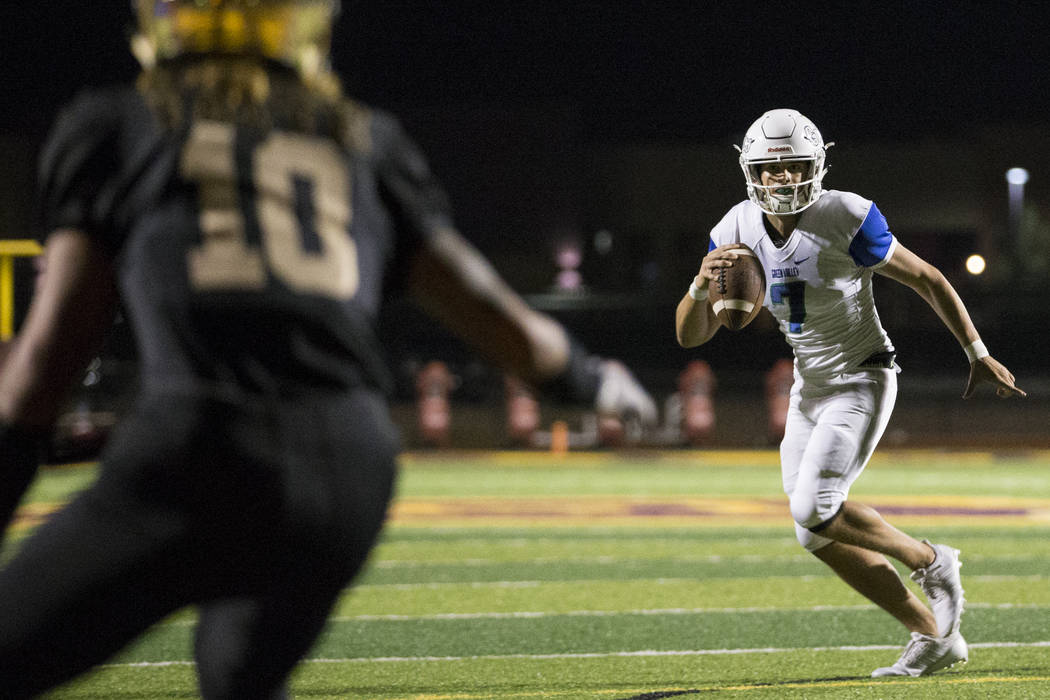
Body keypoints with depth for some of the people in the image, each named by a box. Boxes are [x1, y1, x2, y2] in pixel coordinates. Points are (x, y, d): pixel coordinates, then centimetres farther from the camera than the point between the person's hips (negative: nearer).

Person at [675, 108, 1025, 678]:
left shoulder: (845, 220, -20)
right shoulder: (737, 231, -5)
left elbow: (927, 280, -8)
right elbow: (691, 336, -5)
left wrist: (978, 356, -2)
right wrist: (702, 285, -27)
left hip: (862, 380, -6)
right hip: (810, 389, 6)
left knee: (814, 509, -21)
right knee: (822, 538, 3)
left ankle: (931, 563, 2)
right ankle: (934, 637, 13)